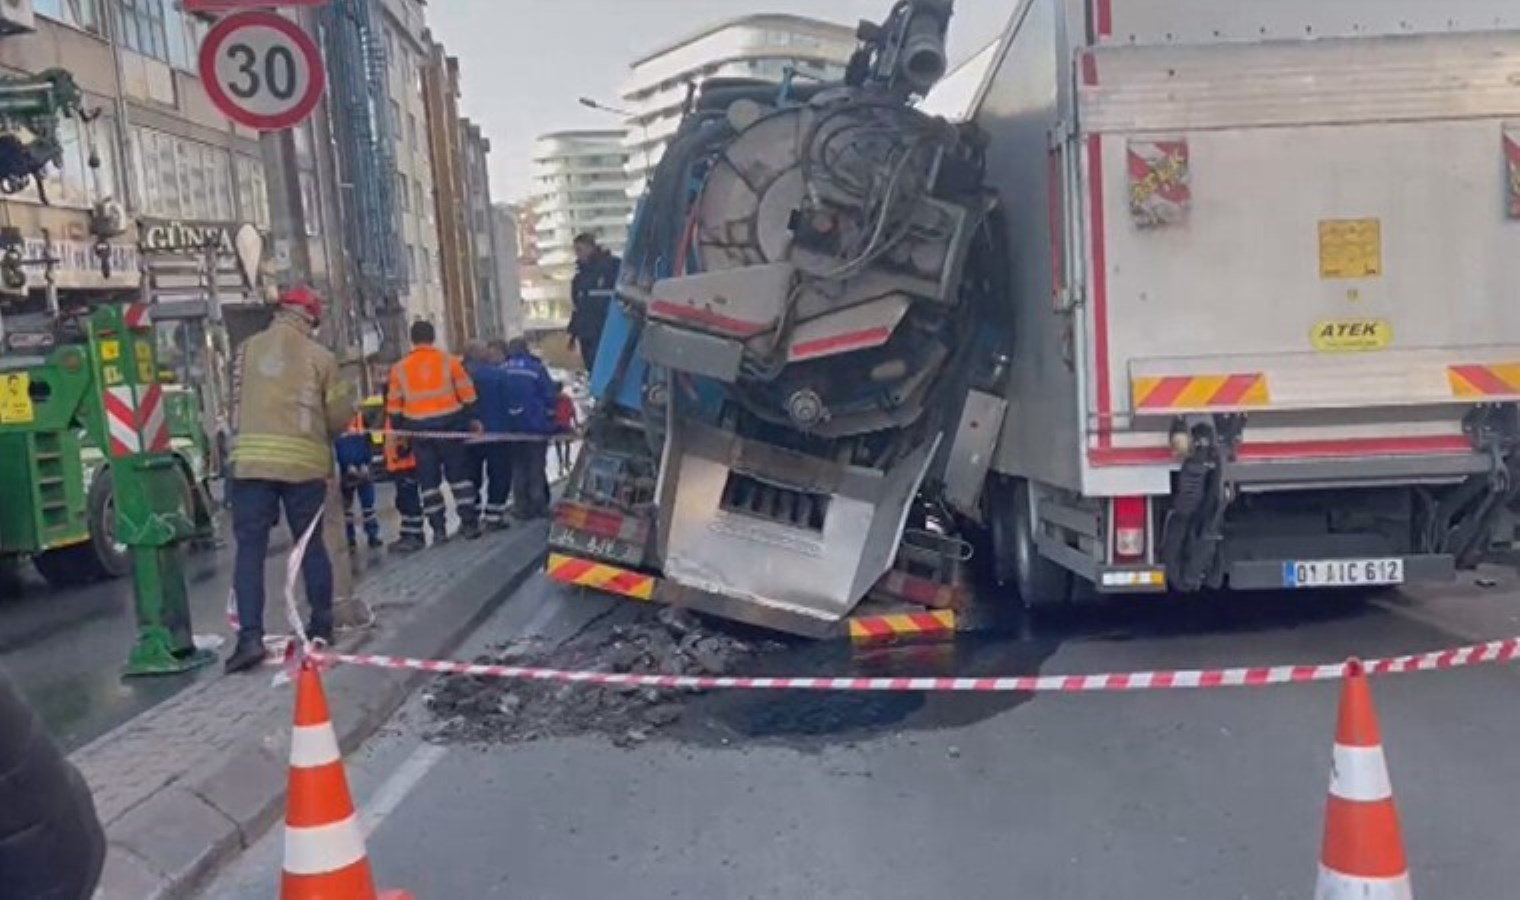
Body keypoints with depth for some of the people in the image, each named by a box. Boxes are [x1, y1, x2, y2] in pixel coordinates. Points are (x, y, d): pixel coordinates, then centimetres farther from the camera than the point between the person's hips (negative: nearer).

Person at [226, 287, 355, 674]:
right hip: (304, 463, -1)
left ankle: (250, 637, -9)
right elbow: (341, 416, 4)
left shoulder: (247, 350, 8)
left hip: (251, 461, 1)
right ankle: (322, 625, 22)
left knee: (250, 548, 0)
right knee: (311, 544, 12)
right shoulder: (319, 356, 1)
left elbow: (237, 403, 13)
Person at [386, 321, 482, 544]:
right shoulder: (449, 361, -1)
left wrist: (398, 430, 15)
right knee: (459, 473, 9)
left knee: (429, 479, 8)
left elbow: (394, 405, 6)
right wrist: (472, 419, 10)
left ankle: (438, 529, 7)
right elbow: (467, 394, 0)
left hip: (418, 428, 1)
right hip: (449, 424, -1)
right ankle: (469, 523, 7)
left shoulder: (400, 368, 3)